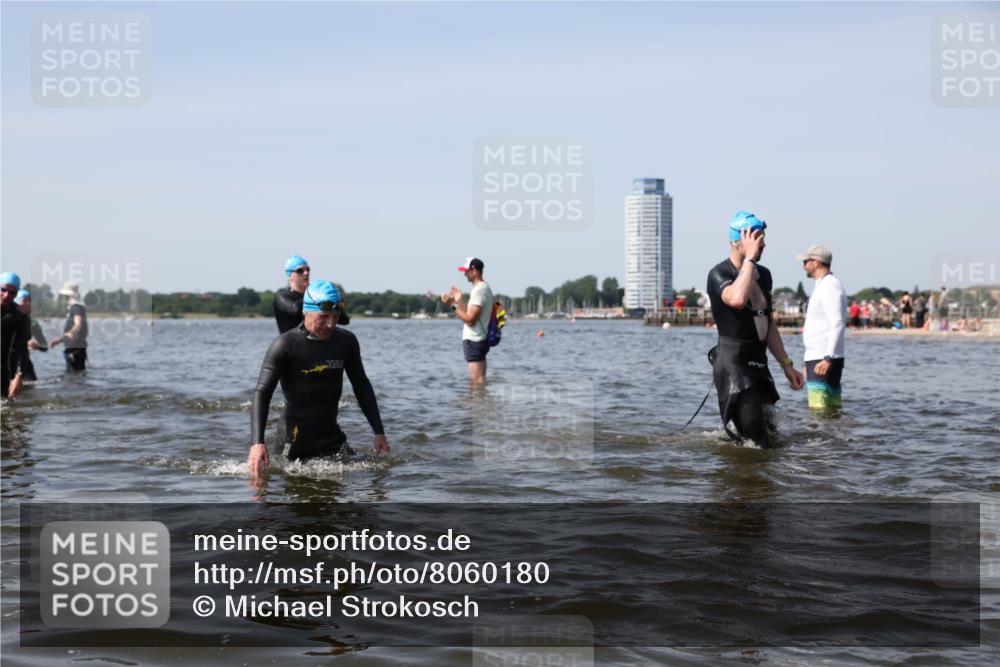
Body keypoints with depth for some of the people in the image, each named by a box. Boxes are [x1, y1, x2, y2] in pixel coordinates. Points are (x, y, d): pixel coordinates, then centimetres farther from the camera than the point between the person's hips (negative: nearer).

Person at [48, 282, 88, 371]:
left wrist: (71, 333, -49)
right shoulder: (71, 308, 21)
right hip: (71, 348, 11)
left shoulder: (77, 307, -11)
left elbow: (78, 324, -31)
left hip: (76, 349, -11)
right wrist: (59, 340, 39)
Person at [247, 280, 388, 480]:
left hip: (333, 439, 5)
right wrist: (257, 443, -32)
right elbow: (262, 394, -18)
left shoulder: (346, 341, 2)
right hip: (296, 443, -5)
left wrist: (379, 431, 10)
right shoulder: (285, 345, -14)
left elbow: (362, 386, 14)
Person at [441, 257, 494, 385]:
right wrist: (459, 301, 18)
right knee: (480, 380, 13)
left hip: (473, 341, -11)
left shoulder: (479, 290, -16)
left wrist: (453, 305, -18)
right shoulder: (485, 288, 15)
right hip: (480, 339, 11)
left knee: (477, 381, -10)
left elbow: (470, 320, -21)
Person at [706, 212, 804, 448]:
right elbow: (738, 299, -35)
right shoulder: (719, 274, -11)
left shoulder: (763, 274, 14)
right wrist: (749, 258, -24)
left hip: (759, 364, 8)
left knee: (768, 435, 12)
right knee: (757, 441, -14)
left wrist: (786, 364, 20)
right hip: (732, 363, -8)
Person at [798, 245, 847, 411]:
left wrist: (827, 359, -26)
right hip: (818, 358, 10)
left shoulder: (830, 286, -11)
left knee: (819, 407, -15)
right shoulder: (823, 285, 21)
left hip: (823, 360, -10)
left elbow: (838, 325, -20)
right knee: (832, 408, 8)